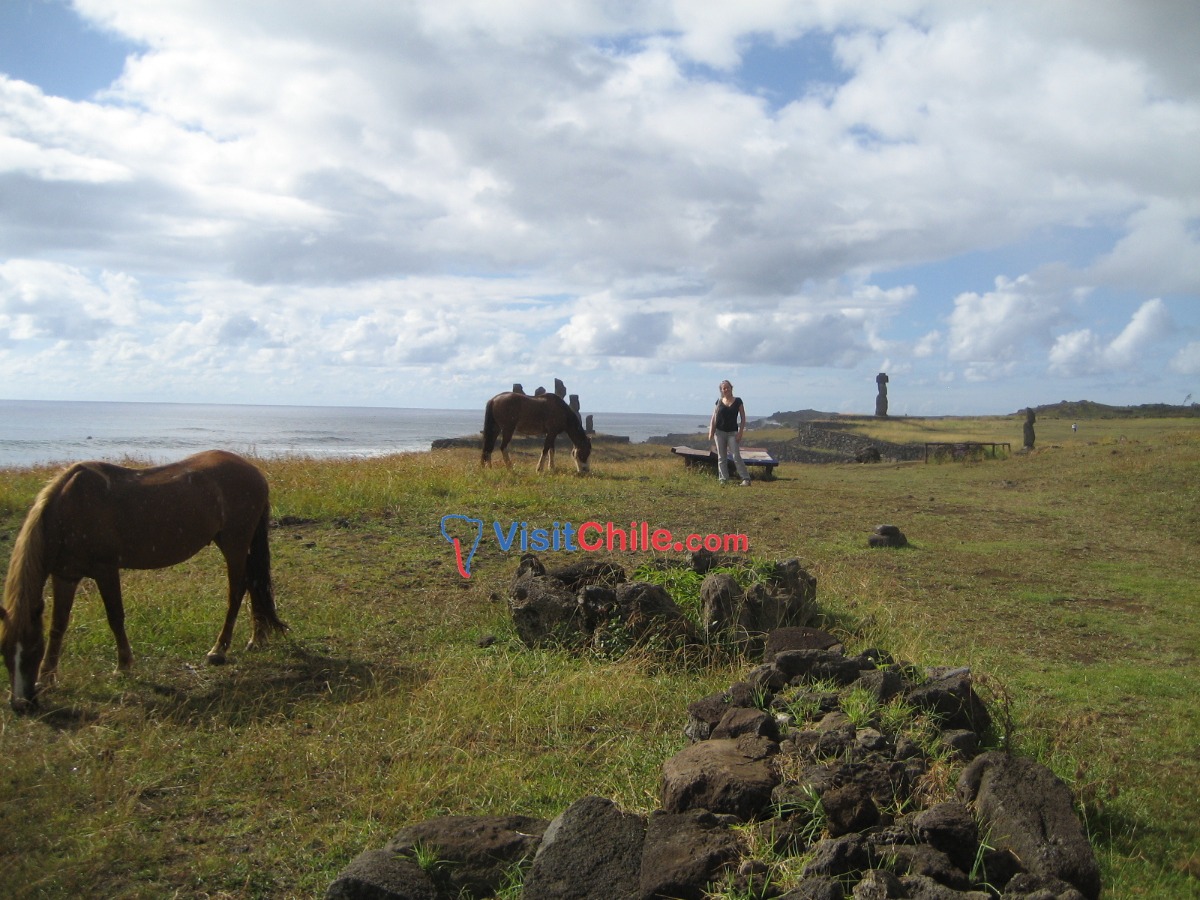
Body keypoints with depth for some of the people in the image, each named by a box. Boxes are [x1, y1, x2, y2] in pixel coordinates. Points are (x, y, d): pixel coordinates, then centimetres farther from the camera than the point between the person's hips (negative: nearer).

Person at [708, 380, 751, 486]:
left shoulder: (737, 401, 0)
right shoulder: (719, 402, 5)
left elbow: (743, 418, 1)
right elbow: (713, 418, 5)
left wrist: (740, 432, -7)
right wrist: (711, 432, -4)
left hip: (732, 433, -3)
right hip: (720, 432, 3)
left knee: (736, 456, -9)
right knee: (721, 458, 5)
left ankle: (746, 479, -7)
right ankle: (723, 480, 10)